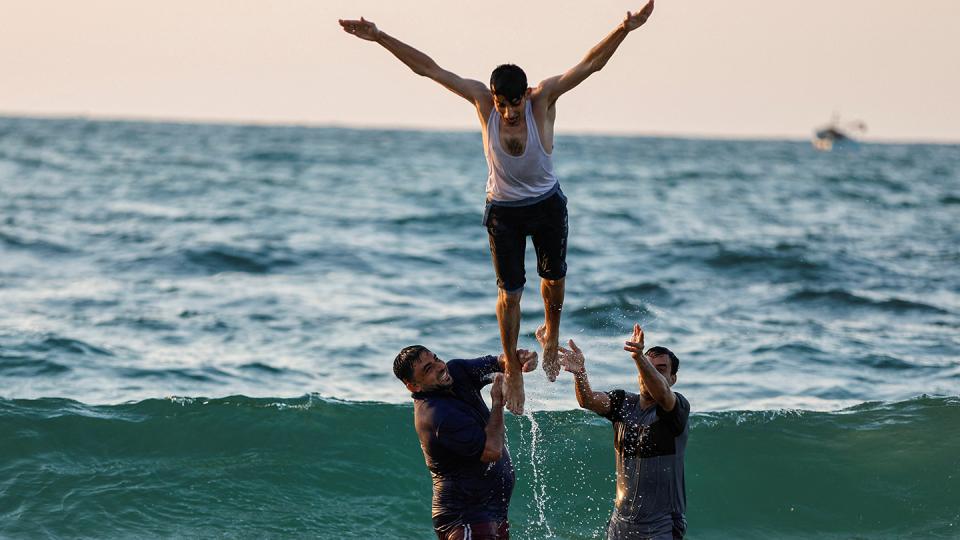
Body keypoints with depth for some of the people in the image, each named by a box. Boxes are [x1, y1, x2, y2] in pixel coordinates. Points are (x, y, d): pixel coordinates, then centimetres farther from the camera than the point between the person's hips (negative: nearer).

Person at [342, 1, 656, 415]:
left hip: (547, 204, 1)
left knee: (553, 277, 16)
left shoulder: (543, 99, -23)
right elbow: (428, 68, -19)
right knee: (509, 291, -1)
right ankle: (512, 370, 12)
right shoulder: (482, 101, -21)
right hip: (503, 210, 0)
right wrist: (380, 37, -23)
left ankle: (551, 335, 45)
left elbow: (591, 64, -30)